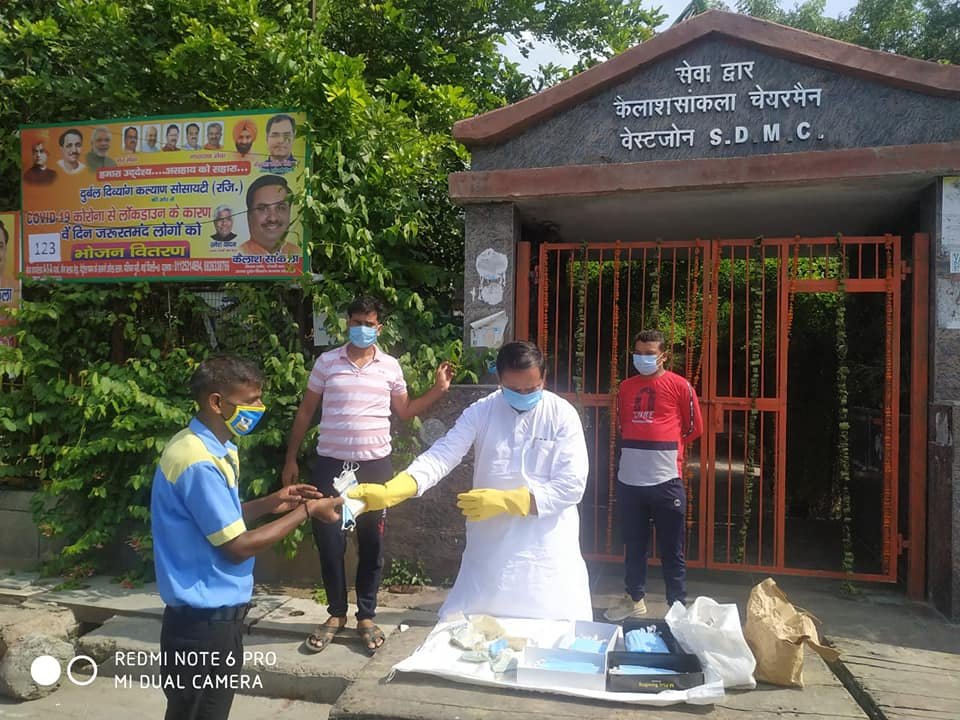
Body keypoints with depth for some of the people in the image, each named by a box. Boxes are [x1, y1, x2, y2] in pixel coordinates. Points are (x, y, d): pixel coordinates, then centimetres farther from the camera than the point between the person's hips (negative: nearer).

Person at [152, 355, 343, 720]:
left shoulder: (213, 449, 6)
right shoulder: (199, 462, -25)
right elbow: (237, 546, -22)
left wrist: (270, 503, 4)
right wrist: (306, 512, -16)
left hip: (215, 613, 9)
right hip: (204, 620, -9)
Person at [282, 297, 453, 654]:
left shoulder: (390, 366, 4)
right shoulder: (327, 362, 1)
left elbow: (405, 411, 12)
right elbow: (305, 412, 7)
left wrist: (438, 390, 0)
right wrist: (291, 459, 6)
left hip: (375, 465, 1)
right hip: (330, 464, 0)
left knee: (371, 542, 8)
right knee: (329, 540, 5)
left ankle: (366, 615, 25)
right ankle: (336, 613, 25)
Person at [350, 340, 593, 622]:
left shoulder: (562, 415, -7)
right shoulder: (481, 412, -3)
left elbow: (571, 485, -12)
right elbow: (443, 455, -14)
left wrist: (504, 501, -20)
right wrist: (390, 491, -30)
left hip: (547, 548, -1)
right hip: (491, 547, 2)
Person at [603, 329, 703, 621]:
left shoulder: (679, 386, -2)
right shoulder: (625, 387, 10)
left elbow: (694, 428, 6)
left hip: (666, 480, -4)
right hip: (629, 480, 4)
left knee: (671, 550, 5)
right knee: (633, 545, 17)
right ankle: (634, 599, 32)